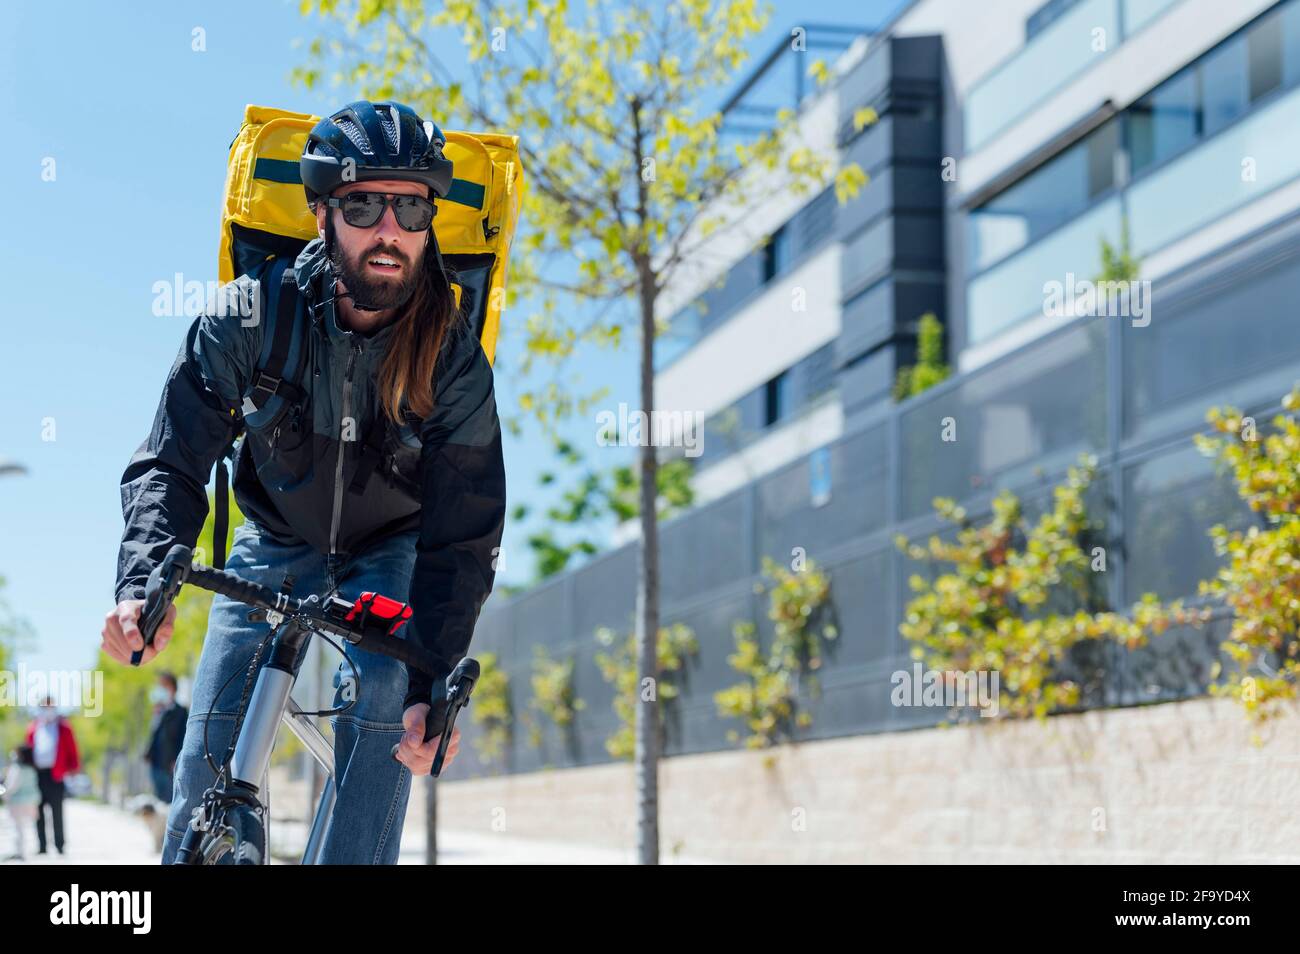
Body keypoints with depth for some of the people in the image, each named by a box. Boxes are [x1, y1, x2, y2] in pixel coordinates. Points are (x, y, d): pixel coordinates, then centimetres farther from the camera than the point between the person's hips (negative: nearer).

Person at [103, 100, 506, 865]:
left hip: (393, 549, -1)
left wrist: (434, 682, -38)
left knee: (381, 701, -26)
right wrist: (143, 583, -43)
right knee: (213, 742, -8)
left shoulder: (454, 359, -26)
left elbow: (464, 536, -25)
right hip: (276, 541, 1)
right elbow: (173, 461, -23)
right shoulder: (251, 316, -24)